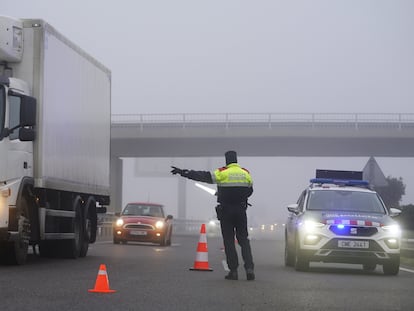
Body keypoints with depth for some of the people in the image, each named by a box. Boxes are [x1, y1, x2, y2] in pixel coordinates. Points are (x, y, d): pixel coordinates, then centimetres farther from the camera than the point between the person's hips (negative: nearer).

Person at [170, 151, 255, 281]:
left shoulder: (223, 172, -8)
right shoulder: (246, 173, 4)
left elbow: (204, 176, -12)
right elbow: (249, 191, 14)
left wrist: (183, 172, -11)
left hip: (226, 211, -3)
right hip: (241, 211, 3)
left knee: (229, 241, 4)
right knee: (244, 240, 8)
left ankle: (233, 271, 2)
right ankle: (249, 267, -7)